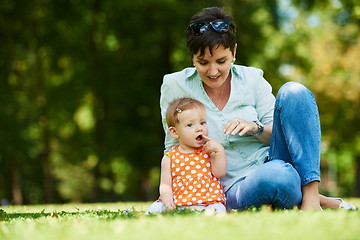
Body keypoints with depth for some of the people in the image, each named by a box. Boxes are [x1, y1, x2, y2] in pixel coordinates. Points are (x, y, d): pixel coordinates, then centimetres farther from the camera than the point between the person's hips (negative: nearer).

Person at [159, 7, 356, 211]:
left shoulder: (251, 79, 5)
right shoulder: (175, 86, 0)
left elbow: (278, 135, 8)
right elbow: (174, 150, 7)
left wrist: (256, 128, -14)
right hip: (236, 189, -3)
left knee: (294, 92, -20)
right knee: (277, 175, -42)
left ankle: (311, 192, -24)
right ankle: (326, 203, -12)